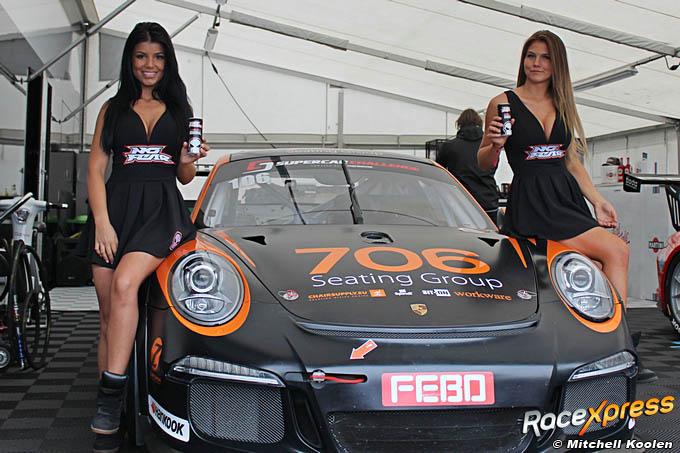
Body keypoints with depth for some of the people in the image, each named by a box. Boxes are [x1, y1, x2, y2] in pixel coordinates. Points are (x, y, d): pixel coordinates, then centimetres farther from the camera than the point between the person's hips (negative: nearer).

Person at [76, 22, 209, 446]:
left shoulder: (180, 111, 18)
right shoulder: (114, 109, 16)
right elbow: (96, 169, 7)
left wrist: (188, 162, -5)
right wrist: (102, 222, -7)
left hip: (162, 209, -1)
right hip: (116, 208, 2)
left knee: (124, 283, -28)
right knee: (109, 312, -1)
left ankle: (111, 395, -28)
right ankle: (108, 411, 4)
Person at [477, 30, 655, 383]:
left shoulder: (562, 106, 17)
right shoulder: (503, 103, 1)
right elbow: (484, 164, 3)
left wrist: (597, 201, 13)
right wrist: (495, 145, -18)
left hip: (567, 196, 6)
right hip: (531, 204, -6)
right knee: (615, 251, -19)